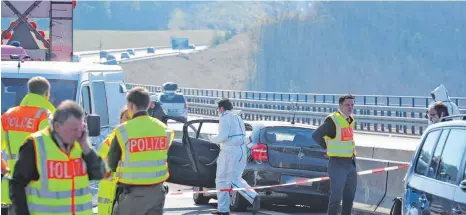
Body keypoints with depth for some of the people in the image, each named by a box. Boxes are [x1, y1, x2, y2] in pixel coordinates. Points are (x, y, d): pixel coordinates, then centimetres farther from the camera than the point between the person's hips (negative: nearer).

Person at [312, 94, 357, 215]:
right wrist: (328, 148, -10)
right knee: (336, 196, -9)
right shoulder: (333, 120, -14)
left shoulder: (351, 120, 12)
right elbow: (316, 135, -19)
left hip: (351, 163, 8)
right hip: (338, 164, -8)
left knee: (349, 196, 13)